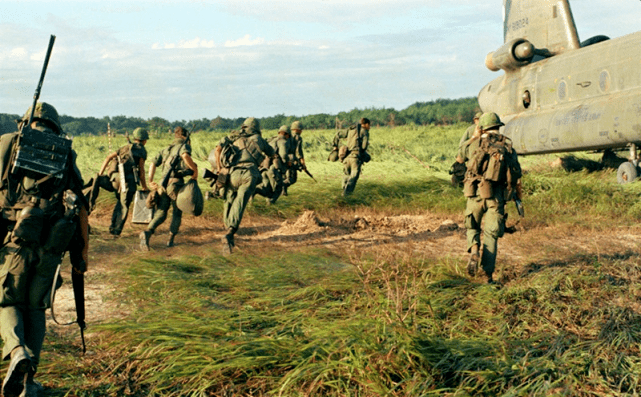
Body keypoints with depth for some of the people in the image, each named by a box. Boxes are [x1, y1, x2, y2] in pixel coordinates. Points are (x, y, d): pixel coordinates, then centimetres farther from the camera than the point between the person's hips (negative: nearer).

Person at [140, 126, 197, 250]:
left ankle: (147, 232, -22)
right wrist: (195, 170, -10)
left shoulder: (166, 149, 24)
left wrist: (150, 181, 14)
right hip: (176, 183, -5)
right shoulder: (185, 146, 4)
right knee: (177, 213, 13)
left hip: (164, 184, 5)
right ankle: (170, 240, 10)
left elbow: (153, 163, 16)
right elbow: (185, 156, -21)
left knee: (161, 213, 3)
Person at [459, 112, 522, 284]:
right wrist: (518, 199, 20)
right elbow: (516, 176, 8)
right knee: (491, 236, 8)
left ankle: (474, 250, -10)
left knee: (472, 227, 21)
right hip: (496, 196, 1)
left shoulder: (477, 143, 4)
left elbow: (461, 154, 25)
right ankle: (488, 274, 3)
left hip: (476, 193, -1)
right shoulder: (508, 146, 9)